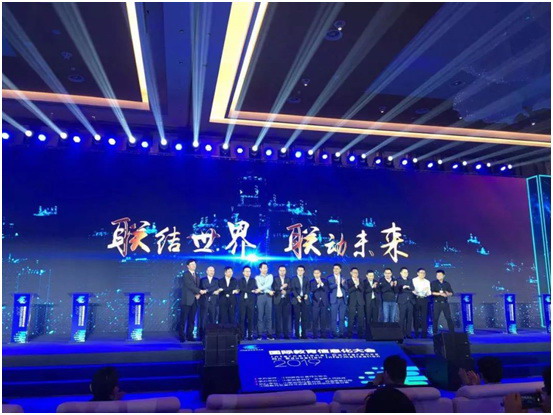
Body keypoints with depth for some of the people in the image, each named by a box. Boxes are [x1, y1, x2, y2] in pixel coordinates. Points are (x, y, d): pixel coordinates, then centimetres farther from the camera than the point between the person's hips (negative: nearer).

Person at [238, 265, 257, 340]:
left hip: (251, 301, 0)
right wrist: (251, 291, -9)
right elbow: (240, 289, -6)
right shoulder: (240, 281, 11)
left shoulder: (253, 280, 13)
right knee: (242, 319, -2)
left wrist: (245, 291, -9)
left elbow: (254, 288, -4)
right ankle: (242, 335, 2)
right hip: (242, 301, 0)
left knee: (251, 319, -2)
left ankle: (250, 335, 1)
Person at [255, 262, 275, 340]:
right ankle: (260, 335, 0)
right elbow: (259, 287, -4)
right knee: (260, 316, -3)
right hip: (260, 296, -1)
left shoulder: (270, 276, 13)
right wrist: (269, 291, -11)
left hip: (269, 296, 2)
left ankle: (269, 334, 3)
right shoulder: (257, 277, 9)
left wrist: (260, 289, -14)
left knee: (269, 316, 1)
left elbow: (269, 284, -5)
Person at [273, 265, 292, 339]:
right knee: (278, 318, -3)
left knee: (286, 318, 0)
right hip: (278, 300, -1)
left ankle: (286, 334, 5)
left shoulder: (288, 279, 13)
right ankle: (278, 334, 2)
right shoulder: (275, 279, 7)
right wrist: (281, 288, -19)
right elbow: (274, 288, -6)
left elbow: (290, 289, 2)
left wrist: (285, 292, -16)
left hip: (286, 300, 2)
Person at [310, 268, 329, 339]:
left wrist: (322, 284, -12)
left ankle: (323, 334, 8)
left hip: (324, 302, 2)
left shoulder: (325, 281, 11)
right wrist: (318, 285, -17)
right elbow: (311, 290, -9)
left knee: (323, 319, 1)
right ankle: (315, 334, 0)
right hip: (316, 302, -1)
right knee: (315, 319, -5)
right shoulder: (311, 282, 7)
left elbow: (328, 290, -2)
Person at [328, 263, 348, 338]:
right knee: (333, 318, -3)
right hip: (334, 299, -3)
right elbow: (329, 287, -11)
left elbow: (346, 288, 3)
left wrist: (343, 284, -17)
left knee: (342, 318, 4)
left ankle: (342, 333, 9)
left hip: (342, 299, 3)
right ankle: (334, 333, 1)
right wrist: (335, 283, -28)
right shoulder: (330, 278, 4)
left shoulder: (343, 278, 13)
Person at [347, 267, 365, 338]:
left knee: (361, 318, 0)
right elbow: (349, 290, -8)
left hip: (360, 302, 3)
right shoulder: (349, 281, 5)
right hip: (352, 302, -2)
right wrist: (355, 286, -15)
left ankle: (360, 334, 7)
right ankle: (350, 334, 1)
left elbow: (362, 289, -1)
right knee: (351, 319, -5)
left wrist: (358, 284, -15)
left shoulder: (360, 281, 14)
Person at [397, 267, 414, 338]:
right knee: (402, 318, -6)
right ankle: (402, 334, -2)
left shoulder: (410, 280, 19)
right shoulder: (398, 280, 5)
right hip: (402, 301, -4)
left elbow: (413, 289, 8)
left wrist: (408, 287, -10)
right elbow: (397, 290, -7)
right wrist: (402, 287, -20)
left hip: (410, 301, 4)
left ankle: (408, 333, 6)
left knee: (409, 318, 1)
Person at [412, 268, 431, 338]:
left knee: (424, 317, -2)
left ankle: (424, 334, 3)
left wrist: (427, 291, -13)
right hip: (416, 299, -2)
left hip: (424, 299, 2)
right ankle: (416, 333, 10)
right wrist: (414, 292, -24)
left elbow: (429, 293, 8)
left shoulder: (427, 282, 13)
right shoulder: (414, 280, 4)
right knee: (416, 316, 1)